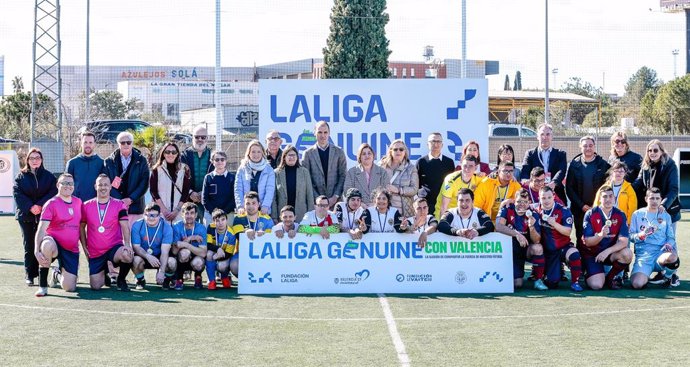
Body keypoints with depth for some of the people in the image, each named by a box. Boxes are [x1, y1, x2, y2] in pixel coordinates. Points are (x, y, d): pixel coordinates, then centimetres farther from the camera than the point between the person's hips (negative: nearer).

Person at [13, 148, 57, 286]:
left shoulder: (48, 176, 8)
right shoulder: (21, 176, 8)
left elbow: (53, 192, -3)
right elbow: (17, 194, -3)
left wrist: (40, 205, -16)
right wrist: (30, 207, -16)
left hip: (44, 215, 0)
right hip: (26, 216, 0)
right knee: (29, 246, 1)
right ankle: (29, 275, 4)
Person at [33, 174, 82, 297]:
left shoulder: (78, 202, 9)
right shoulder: (51, 204, -7)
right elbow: (41, 229, -16)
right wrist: (37, 250, -28)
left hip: (72, 250, 4)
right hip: (54, 245, -4)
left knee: (70, 287, -9)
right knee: (47, 244, -43)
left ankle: (58, 274, 31)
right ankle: (42, 285, -25)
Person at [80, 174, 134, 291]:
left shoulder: (119, 205, -2)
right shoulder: (87, 206, 3)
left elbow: (124, 226, -10)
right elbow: (81, 227, 12)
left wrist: (127, 244, -26)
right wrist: (84, 247, 3)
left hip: (114, 247, -2)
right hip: (95, 252, 2)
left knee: (128, 255, -37)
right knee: (95, 286, -3)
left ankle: (121, 279, -6)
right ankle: (104, 272, 34)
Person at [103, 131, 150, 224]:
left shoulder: (141, 161, 8)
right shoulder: (109, 162, 9)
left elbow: (144, 183, 2)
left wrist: (130, 199, -9)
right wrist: (119, 201, -9)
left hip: (134, 207, 0)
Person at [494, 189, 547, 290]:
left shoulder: (533, 215, -9)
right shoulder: (507, 209, -11)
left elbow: (536, 241, -15)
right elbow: (498, 226, -28)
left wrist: (531, 227, -34)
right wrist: (516, 234, -37)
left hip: (525, 250, 2)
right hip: (509, 250, -1)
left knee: (538, 248, -32)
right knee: (517, 284, -13)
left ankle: (538, 280, -14)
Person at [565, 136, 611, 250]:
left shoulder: (603, 165, 3)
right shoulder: (574, 165, 4)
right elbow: (569, 188, 2)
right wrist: (582, 205, -5)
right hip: (580, 210, 1)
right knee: (581, 239, 2)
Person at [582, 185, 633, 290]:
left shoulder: (620, 215, -6)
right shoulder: (590, 214, -11)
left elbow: (623, 241, -14)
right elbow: (588, 242, -13)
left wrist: (607, 251, -29)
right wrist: (601, 235, -34)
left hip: (610, 253, 3)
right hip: (592, 254, -3)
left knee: (627, 254, -29)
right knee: (596, 285, -23)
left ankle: (609, 278, -3)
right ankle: (590, 274, 16)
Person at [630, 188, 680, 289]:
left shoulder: (665, 215, 16)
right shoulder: (637, 214, 10)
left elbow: (671, 237, 15)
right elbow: (630, 236, 7)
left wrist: (668, 244, -8)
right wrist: (642, 235, -14)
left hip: (661, 253, 2)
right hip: (643, 255, -2)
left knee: (672, 257, -38)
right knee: (637, 284, -28)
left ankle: (668, 275, -2)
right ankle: (645, 276, 10)